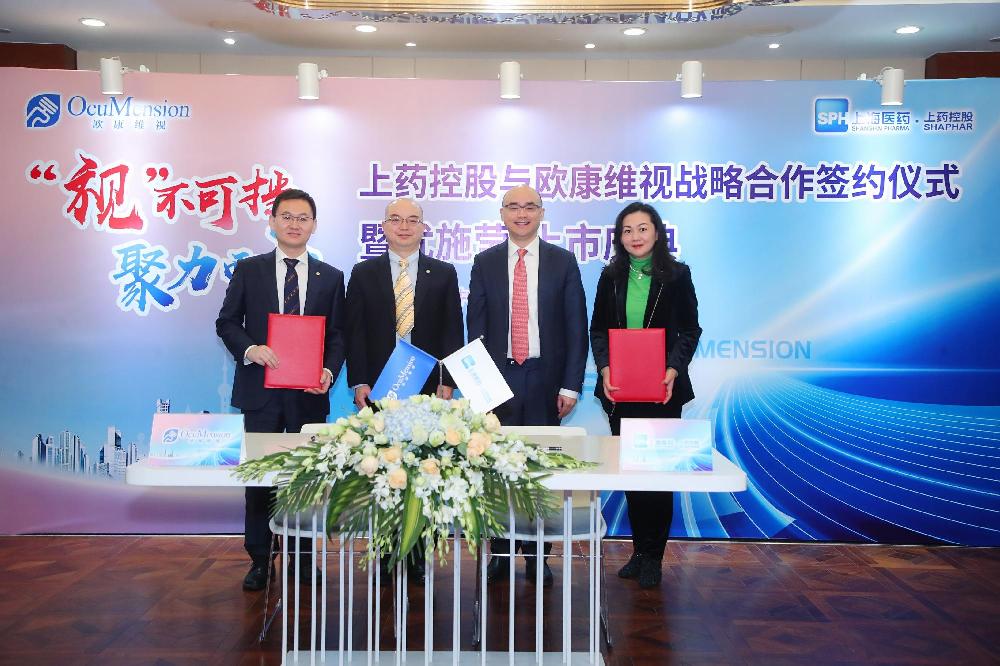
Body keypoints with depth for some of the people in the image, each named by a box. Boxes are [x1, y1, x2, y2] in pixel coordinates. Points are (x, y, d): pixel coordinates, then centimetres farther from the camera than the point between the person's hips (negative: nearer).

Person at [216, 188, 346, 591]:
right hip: (261, 390, -1)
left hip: (309, 392, 1)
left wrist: (329, 371, -11)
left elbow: (337, 335, 7)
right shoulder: (248, 270, 6)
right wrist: (250, 349, -15)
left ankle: (301, 556, 19)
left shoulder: (330, 277, 8)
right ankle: (260, 560, 14)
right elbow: (227, 322, 4)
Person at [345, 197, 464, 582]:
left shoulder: (443, 273, 9)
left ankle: (418, 555, 9)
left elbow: (453, 331, 5)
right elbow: (355, 332, 5)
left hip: (427, 389, 0)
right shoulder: (364, 273, 9)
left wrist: (448, 382, -4)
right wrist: (358, 382, -4)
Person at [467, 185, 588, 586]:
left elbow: (576, 327, 2)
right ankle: (500, 552, 15)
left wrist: (571, 385, -4)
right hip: (498, 377, 1)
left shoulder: (563, 262, 4)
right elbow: (475, 326, 7)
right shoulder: (485, 263, 7)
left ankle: (538, 553, 15)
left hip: (545, 379, -1)